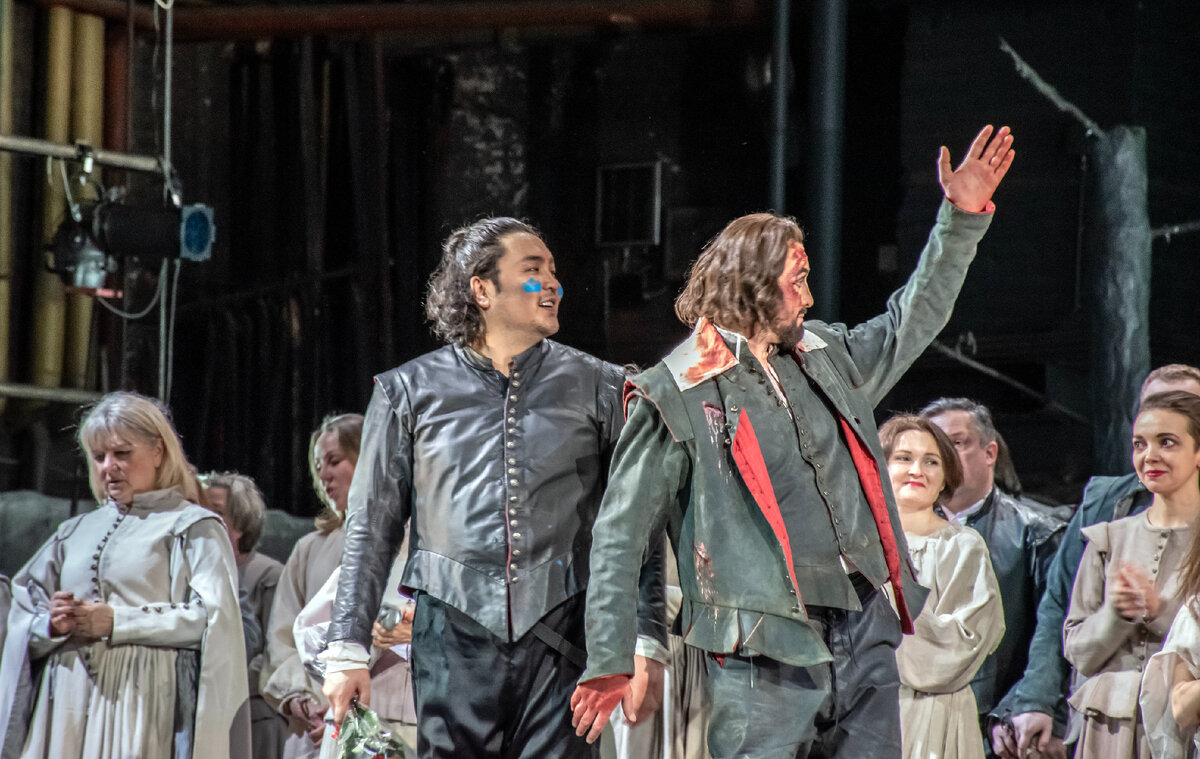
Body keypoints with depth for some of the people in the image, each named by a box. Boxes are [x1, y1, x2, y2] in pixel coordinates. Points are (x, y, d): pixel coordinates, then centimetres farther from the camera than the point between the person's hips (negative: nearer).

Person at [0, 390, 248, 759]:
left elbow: (212, 618, -7)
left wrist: (117, 622, -10)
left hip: (144, 705, -4)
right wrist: (50, 624, -6)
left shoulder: (193, 528, 7)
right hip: (67, 709, 5)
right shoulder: (75, 532, 22)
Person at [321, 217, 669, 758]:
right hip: (454, 637, 0)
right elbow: (371, 531, 10)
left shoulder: (598, 388, 9)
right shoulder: (409, 392, 8)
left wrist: (647, 644, 1)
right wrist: (347, 650, 4)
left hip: (560, 638, 0)